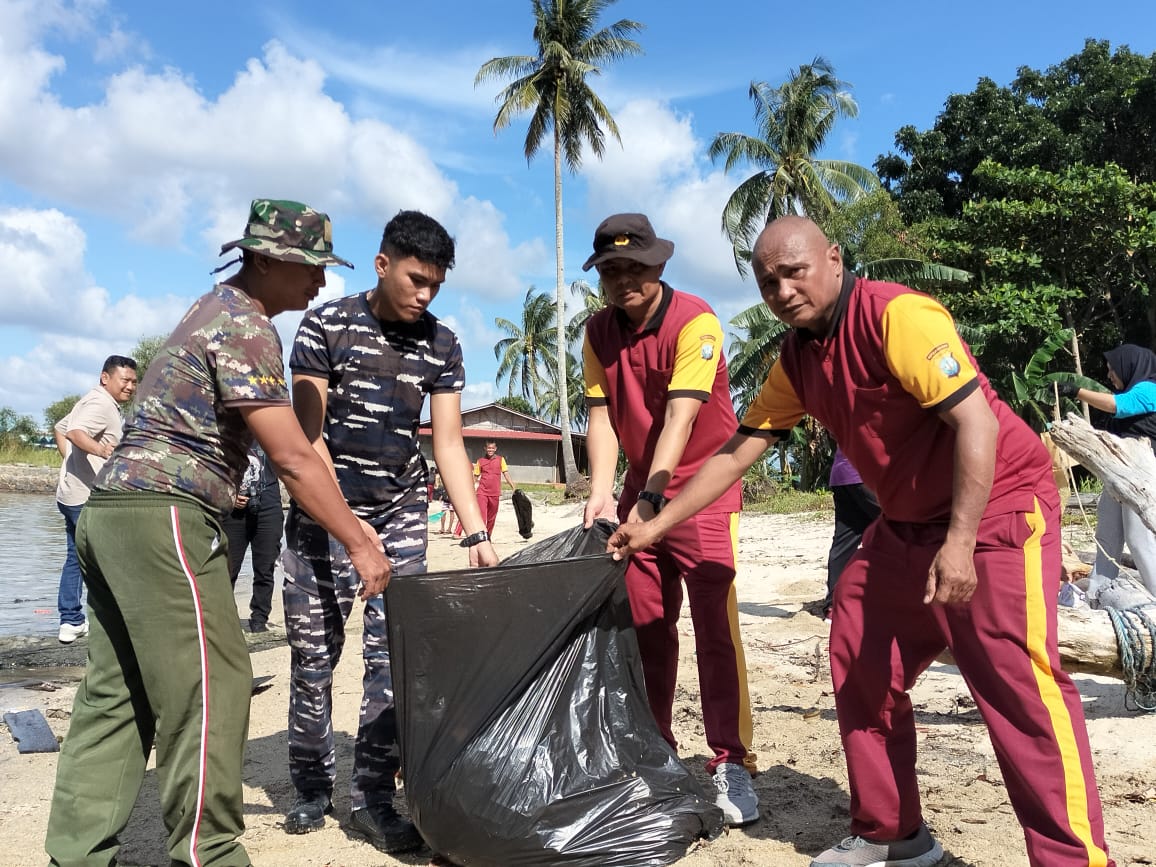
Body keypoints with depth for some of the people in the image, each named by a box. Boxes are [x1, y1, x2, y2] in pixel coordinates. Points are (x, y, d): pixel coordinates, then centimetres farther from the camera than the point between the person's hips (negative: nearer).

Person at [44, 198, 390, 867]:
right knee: (210, 687, -5)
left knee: (116, 692, 12)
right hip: (163, 516, -10)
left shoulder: (217, 309, 20)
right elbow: (291, 458, -17)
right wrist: (361, 545, -12)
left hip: (111, 511, 10)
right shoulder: (246, 328, -12)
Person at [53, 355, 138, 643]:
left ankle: (70, 621, 19)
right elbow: (76, 432, -32)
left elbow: (59, 428, 27)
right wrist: (100, 449, -49)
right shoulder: (102, 404, -15)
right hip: (89, 497, -11)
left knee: (76, 557, 14)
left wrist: (71, 460, 18)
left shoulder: (93, 401, 18)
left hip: (73, 494, 11)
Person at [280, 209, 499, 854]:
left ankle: (373, 794, 12)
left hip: (402, 515, 3)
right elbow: (309, 435, -10)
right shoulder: (327, 326, -7)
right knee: (314, 655, 4)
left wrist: (478, 534, -7)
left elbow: (449, 442, 1)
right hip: (324, 512, -2)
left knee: (394, 654, 0)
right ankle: (312, 785, 23)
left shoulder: (441, 345, 3)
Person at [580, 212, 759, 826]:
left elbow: (679, 419, -25)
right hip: (639, 490, 5)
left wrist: (649, 500, -32)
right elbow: (601, 417, -6)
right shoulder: (599, 332, 1)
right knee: (645, 624, 8)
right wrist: (602, 494, -20)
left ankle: (731, 763, 0)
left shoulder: (694, 321, -17)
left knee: (715, 623, -9)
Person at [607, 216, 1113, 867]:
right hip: (907, 524, 8)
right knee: (861, 668, 7)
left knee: (1018, 683, -13)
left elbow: (977, 422, -24)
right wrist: (656, 526, 6)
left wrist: (959, 542, -28)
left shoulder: (898, 315, -20)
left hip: (996, 506, -8)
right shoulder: (797, 359, 4)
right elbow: (736, 453, 7)